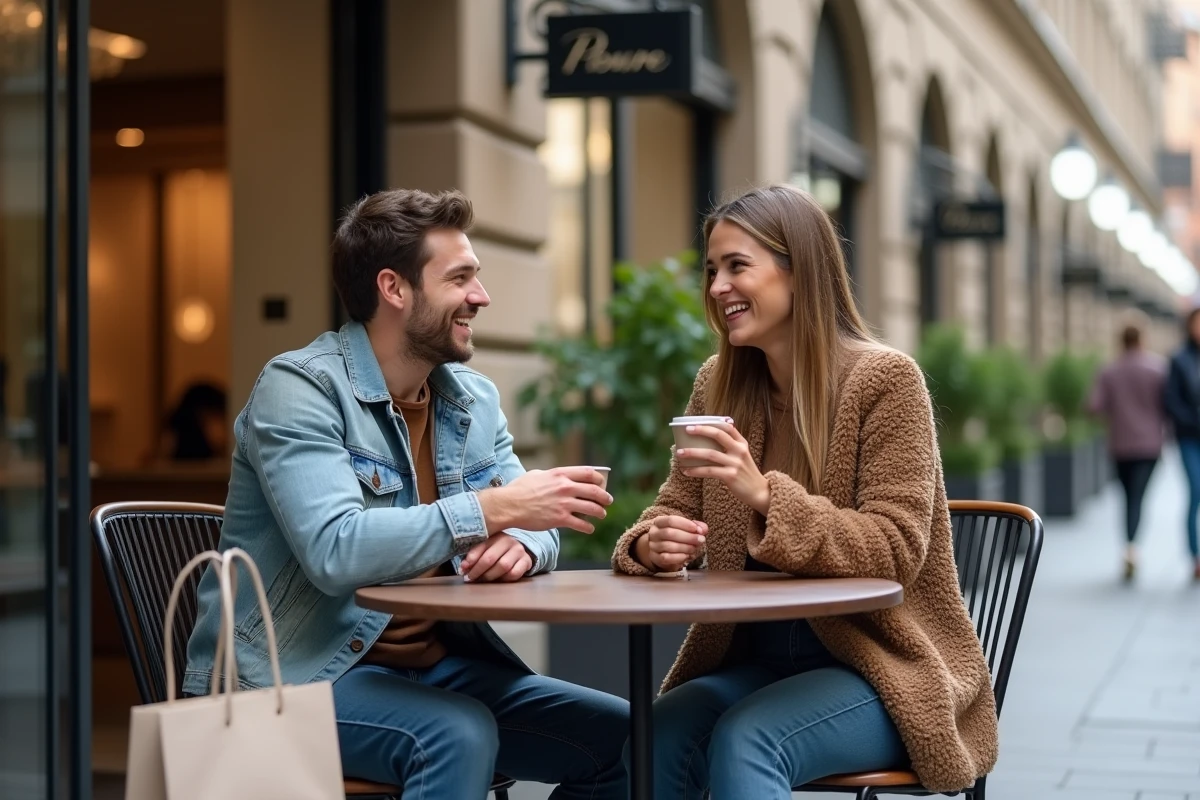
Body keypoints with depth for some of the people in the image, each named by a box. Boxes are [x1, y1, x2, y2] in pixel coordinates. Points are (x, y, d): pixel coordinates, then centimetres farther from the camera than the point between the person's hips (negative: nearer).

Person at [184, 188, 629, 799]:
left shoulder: (474, 399, 8)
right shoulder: (299, 389, -15)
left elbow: (534, 531, 7)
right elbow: (334, 553, -28)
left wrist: (519, 543, -18)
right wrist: (493, 508, -29)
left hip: (433, 661, 7)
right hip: (299, 674, -7)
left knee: (623, 735, -4)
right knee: (457, 735, -33)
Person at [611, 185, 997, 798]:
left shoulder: (884, 379, -12)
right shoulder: (717, 385, 5)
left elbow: (895, 552, -17)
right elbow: (673, 511, 7)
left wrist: (767, 498, -31)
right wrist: (651, 545, -19)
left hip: (884, 667, -4)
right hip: (755, 658, 5)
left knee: (744, 740, -32)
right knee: (655, 736, -26)